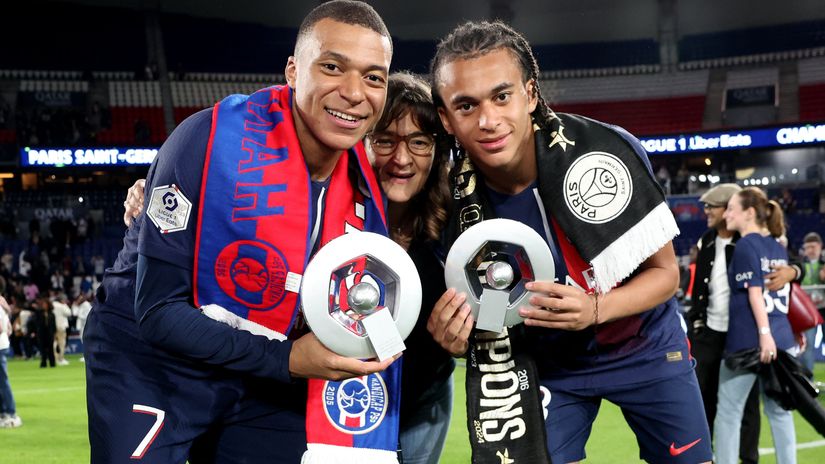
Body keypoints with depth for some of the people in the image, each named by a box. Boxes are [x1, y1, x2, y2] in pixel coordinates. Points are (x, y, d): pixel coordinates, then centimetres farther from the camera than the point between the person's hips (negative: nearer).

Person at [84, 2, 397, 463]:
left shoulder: (365, 188, -8)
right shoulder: (211, 142, -25)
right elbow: (158, 311, -24)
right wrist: (286, 359, -28)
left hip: (263, 382, 5)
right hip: (154, 362, -5)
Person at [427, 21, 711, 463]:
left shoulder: (608, 153, -27)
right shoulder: (456, 203, -21)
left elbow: (665, 271, -15)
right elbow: (478, 323, -7)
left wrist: (595, 308, -35)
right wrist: (456, 337, -31)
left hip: (646, 346, 0)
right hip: (547, 362, 1)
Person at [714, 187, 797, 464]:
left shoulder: (745, 246, -6)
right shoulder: (778, 248, 15)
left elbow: (755, 292, -14)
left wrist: (764, 333, -20)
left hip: (748, 341, -7)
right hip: (781, 339, 7)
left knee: (728, 411, 3)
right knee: (779, 411, 10)